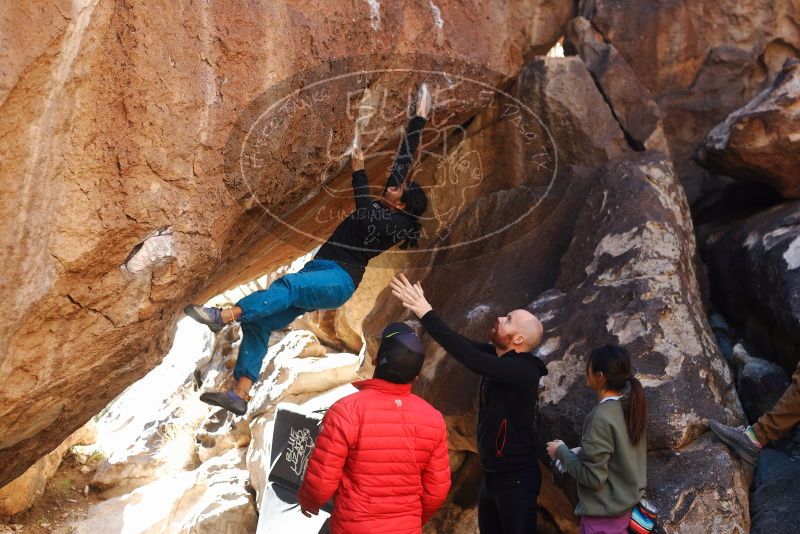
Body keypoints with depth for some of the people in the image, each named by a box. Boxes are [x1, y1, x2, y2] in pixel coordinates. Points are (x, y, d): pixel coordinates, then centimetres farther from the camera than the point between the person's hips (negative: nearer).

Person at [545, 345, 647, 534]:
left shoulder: (601, 418, -25)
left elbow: (593, 477, -22)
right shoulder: (630, 408, -2)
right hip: (626, 505, 8)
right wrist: (580, 453, 8)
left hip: (605, 515, -8)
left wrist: (562, 452, -10)